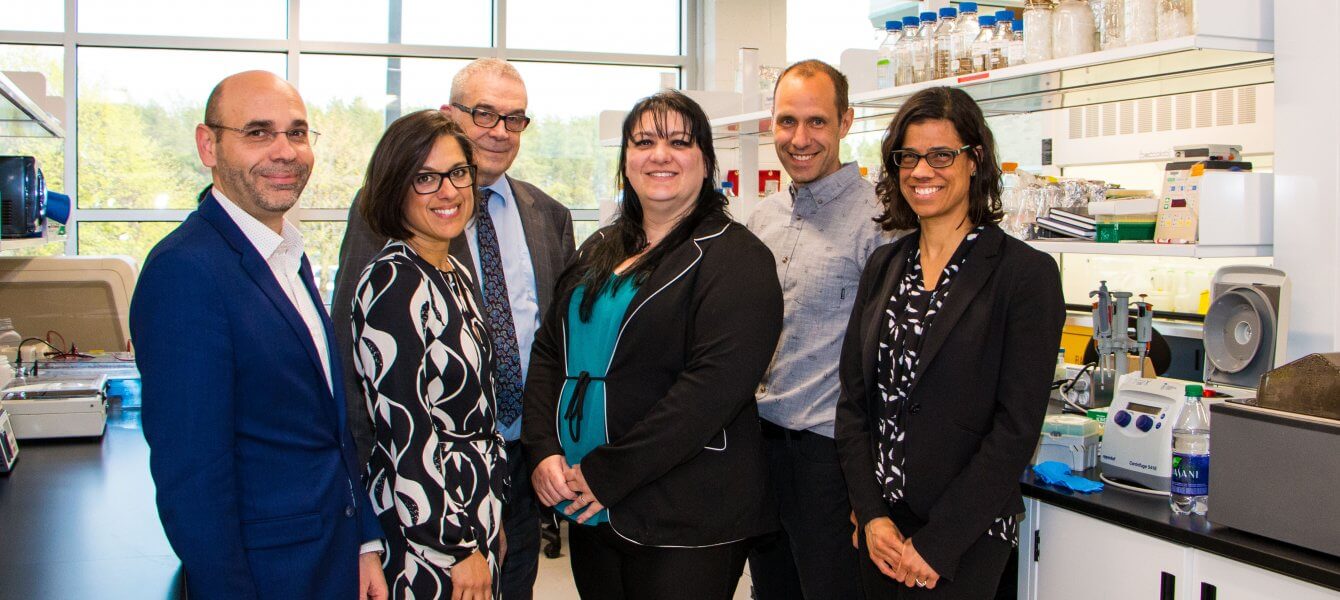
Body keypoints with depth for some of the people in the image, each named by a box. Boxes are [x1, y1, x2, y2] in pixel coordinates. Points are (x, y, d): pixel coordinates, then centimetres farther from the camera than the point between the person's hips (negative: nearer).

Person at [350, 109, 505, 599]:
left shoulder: (455, 274, 8)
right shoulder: (393, 280, -18)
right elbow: (404, 431, -21)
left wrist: (492, 520, 15)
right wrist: (461, 547, -17)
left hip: (475, 518, 8)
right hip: (425, 541, -8)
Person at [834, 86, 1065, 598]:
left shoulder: (1026, 273, -9)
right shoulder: (884, 266, 8)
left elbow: (1017, 427, -13)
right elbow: (853, 398, 6)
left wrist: (937, 544, -15)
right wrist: (872, 515, -5)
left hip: (966, 537, -5)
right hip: (881, 528, 5)